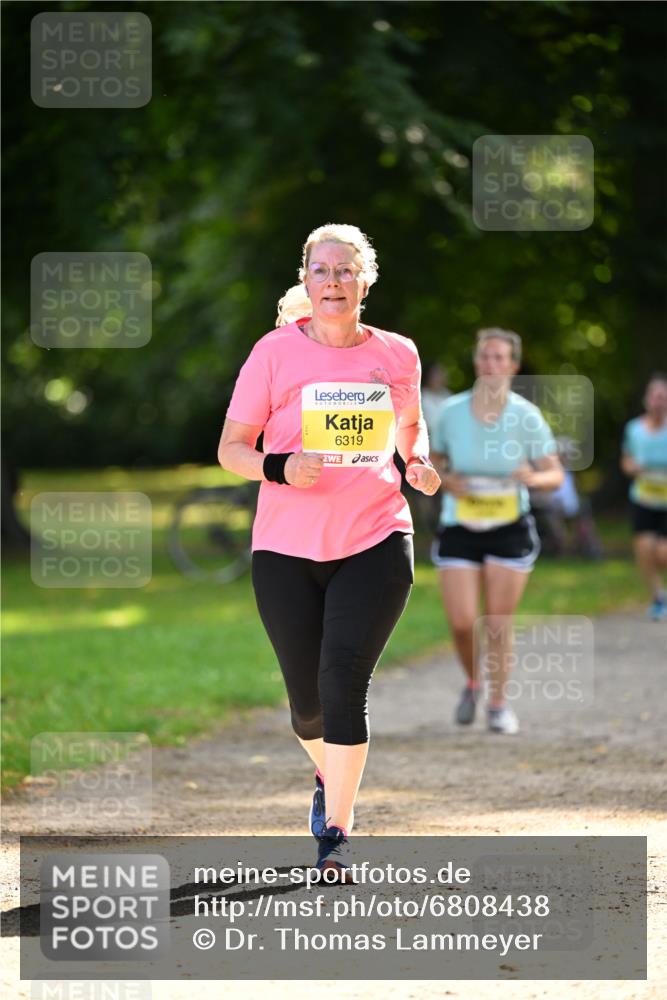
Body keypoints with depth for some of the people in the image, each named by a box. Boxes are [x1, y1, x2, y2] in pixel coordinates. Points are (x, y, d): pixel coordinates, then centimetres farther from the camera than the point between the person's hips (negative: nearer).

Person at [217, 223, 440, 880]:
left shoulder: (396, 355, 5)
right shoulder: (276, 353, -1)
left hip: (375, 541, 0)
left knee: (343, 678, -15)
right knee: (306, 697, 7)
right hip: (287, 550, 0)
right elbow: (231, 448, 0)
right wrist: (280, 467, -20)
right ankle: (328, 779, 42)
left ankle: (336, 835, -8)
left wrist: (419, 464, 2)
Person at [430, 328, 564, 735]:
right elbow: (435, 461, 10)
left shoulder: (527, 415, -7)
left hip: (510, 529, -1)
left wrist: (534, 478, -26)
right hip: (459, 529, 1)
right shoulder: (452, 411, -4)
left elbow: (555, 475, -4)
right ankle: (473, 682, 23)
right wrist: (446, 480, -12)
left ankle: (499, 703, 17)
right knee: (461, 621, -7)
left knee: (499, 622, -1)